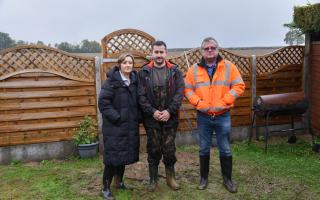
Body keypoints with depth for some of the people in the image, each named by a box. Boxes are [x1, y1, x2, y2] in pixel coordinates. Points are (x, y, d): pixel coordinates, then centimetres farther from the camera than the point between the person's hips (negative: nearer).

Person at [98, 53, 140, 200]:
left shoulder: (135, 80, 7)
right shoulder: (112, 81, -11)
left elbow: (137, 102, 15)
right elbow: (103, 102, -16)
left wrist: (137, 117, 2)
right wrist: (117, 117, -19)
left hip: (130, 126, 6)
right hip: (114, 126, -6)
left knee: (125, 154, 15)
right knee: (113, 156, -2)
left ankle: (120, 181, 34)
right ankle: (106, 188, 13)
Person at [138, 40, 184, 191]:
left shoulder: (175, 71, 2)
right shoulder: (144, 72, 0)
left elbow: (179, 93, -4)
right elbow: (141, 95, -5)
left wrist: (169, 111, -14)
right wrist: (152, 111, -14)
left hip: (169, 117, 0)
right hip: (151, 118, 0)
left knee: (169, 149, 8)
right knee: (153, 150, 10)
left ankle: (170, 177, 28)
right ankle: (153, 179, 25)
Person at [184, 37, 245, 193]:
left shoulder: (229, 67, -1)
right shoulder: (194, 69, 1)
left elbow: (239, 86, -3)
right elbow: (187, 89, 3)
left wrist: (224, 101, -12)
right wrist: (198, 102, -12)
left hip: (223, 116, -1)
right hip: (203, 116, 1)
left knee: (225, 150, 9)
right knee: (204, 149, 12)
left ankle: (227, 179, 25)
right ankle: (204, 177, 28)